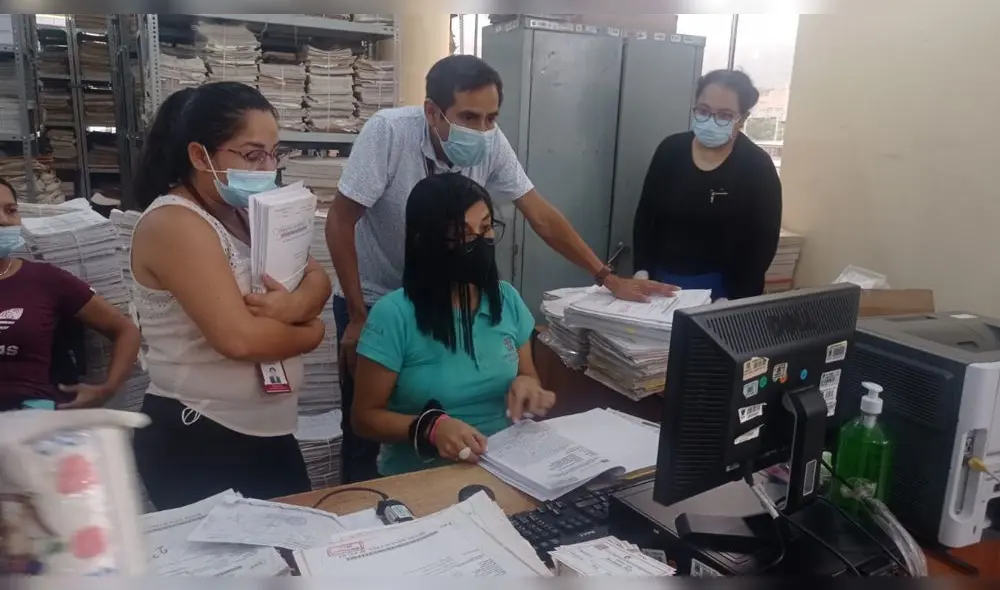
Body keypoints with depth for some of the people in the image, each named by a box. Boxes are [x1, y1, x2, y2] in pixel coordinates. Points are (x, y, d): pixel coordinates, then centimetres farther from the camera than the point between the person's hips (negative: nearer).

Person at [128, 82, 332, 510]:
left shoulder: (246, 212, 7)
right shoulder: (174, 224, -19)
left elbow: (317, 278, 4)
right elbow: (239, 338, -29)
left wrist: (295, 305, -19)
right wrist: (310, 333, -10)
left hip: (269, 431, 8)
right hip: (196, 441, -8)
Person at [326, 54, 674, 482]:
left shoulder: (491, 145, -16)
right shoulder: (388, 131, -27)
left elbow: (541, 216, -10)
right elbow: (341, 221, -22)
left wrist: (608, 278, -13)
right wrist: (358, 317, -19)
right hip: (373, 298, -3)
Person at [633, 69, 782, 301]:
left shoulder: (758, 167, -10)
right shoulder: (671, 149, -2)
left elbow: (762, 243, -9)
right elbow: (645, 215, 4)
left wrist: (731, 300, -17)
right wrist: (642, 272, -5)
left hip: (718, 288, -3)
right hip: (661, 280, 3)